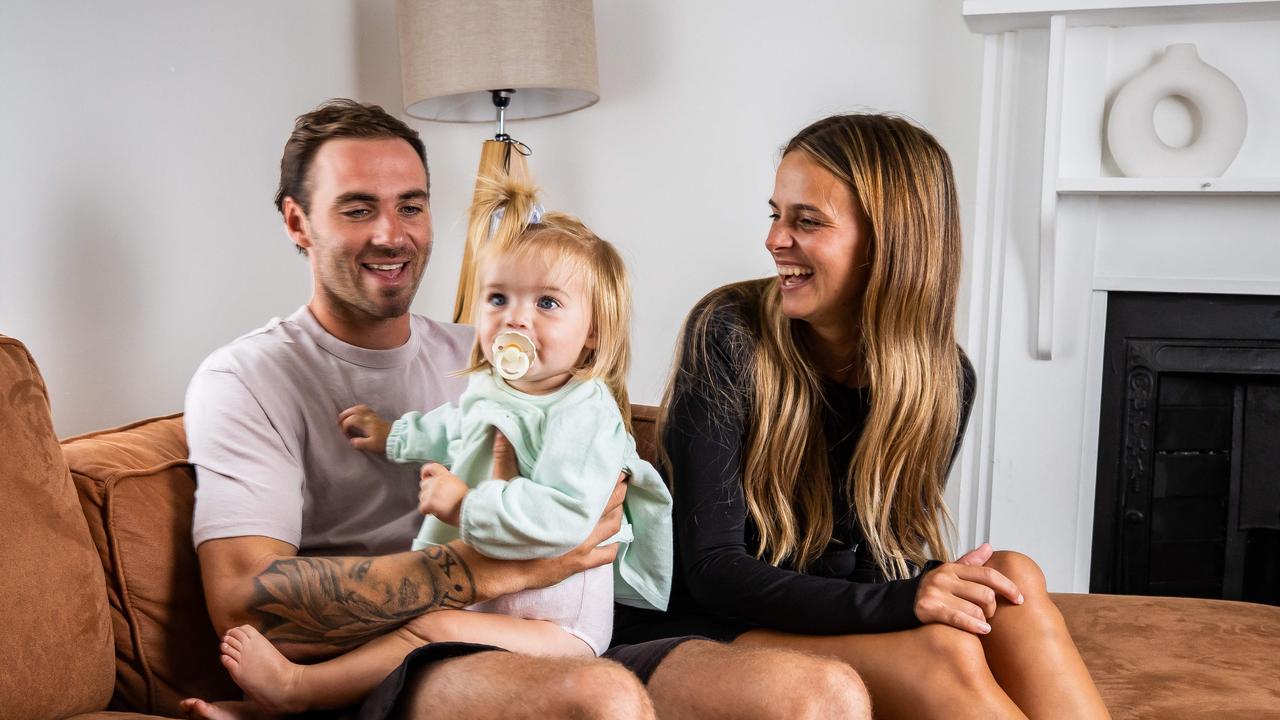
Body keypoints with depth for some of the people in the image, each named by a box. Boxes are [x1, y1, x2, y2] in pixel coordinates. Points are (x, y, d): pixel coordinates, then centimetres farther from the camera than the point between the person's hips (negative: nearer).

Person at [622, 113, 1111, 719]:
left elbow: (885, 552, 2)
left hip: (839, 620, 5)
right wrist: (899, 602, -32)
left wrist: (928, 589, -23)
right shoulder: (729, 335, -16)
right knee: (941, 651, -29)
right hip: (705, 626, -4)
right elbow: (713, 568, -18)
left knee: (1011, 579, -21)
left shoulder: (943, 375, -2)